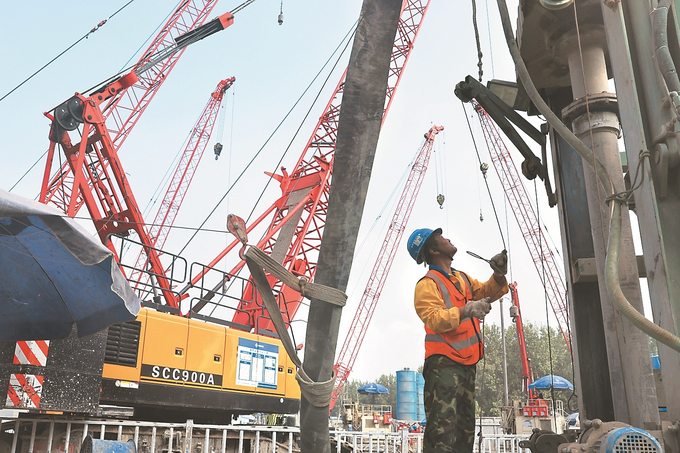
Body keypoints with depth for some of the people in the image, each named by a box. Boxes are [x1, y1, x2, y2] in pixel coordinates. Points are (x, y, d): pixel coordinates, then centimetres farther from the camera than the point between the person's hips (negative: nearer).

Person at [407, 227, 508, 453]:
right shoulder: (427, 284, -9)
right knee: (443, 426, -15)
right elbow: (434, 318, -21)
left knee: (465, 425, 13)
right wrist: (465, 311, -35)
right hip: (444, 364, -9)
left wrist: (499, 275, 1)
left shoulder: (462, 278, 19)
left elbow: (486, 292, 20)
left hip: (467, 363, 9)